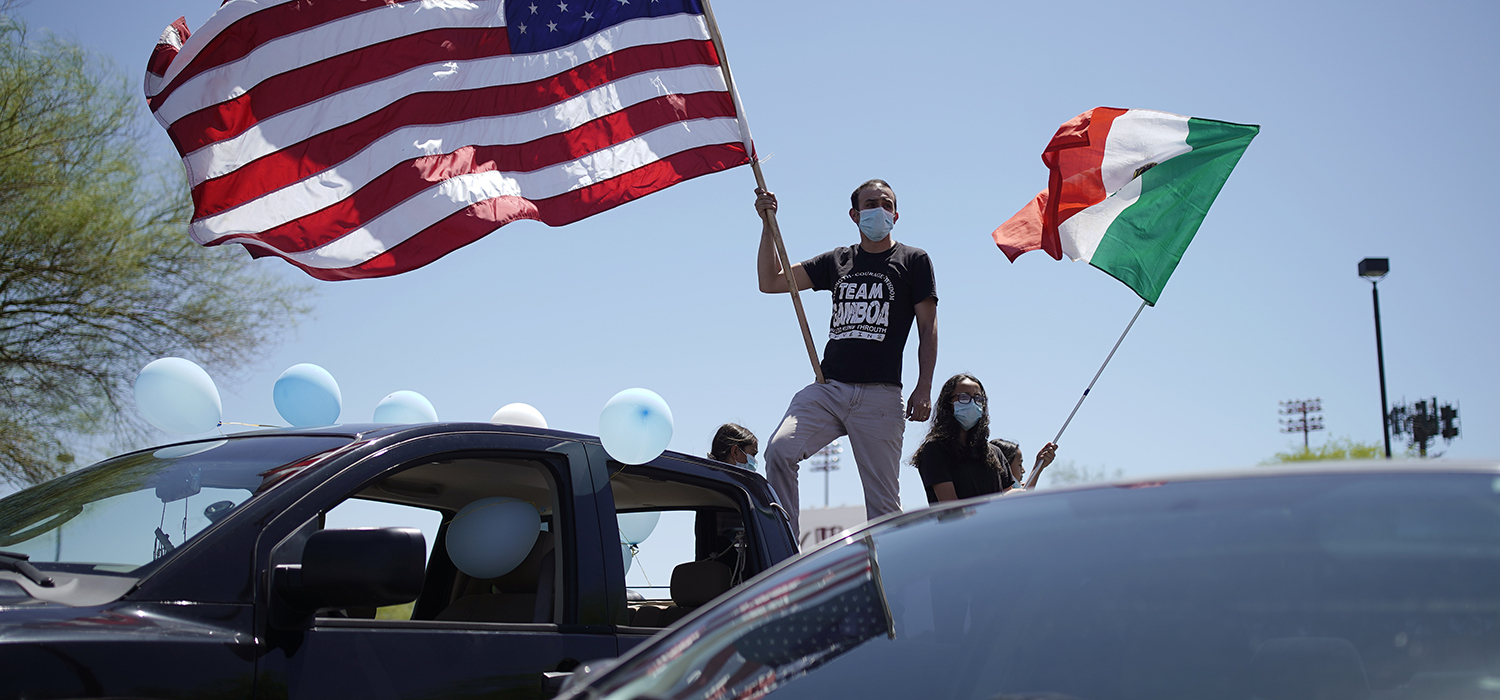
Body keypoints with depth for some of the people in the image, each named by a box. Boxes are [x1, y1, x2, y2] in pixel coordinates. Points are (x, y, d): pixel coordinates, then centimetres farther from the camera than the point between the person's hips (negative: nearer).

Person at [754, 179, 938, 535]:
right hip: (828, 388, 3)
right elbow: (770, 282, 16)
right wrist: (768, 224, 7)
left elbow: (928, 328, 5)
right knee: (779, 451, -20)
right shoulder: (837, 261, 18)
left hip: (880, 395, -3)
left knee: (883, 501, -2)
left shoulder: (914, 261, 9)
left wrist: (924, 388, -6)